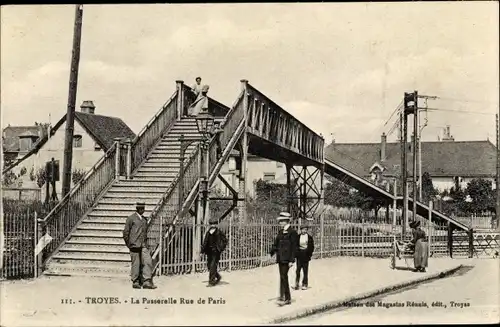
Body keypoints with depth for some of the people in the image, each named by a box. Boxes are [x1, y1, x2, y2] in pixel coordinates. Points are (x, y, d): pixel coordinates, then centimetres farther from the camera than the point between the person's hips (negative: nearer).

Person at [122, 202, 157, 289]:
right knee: (136, 264, 0)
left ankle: (147, 282, -4)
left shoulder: (144, 219, 15)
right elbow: (125, 232, -3)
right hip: (134, 245, -5)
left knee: (148, 262, -6)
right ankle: (135, 282, 12)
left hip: (143, 246, 5)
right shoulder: (131, 218, -3)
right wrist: (129, 244, -2)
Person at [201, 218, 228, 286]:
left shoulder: (219, 233, -6)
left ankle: (211, 282, -6)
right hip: (209, 252, 6)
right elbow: (205, 243, 12)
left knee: (213, 266, -11)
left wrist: (222, 249, -7)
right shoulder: (208, 233, 8)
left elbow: (225, 240, 0)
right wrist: (202, 251, 7)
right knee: (209, 266, 9)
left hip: (216, 252, -6)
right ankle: (218, 277, 30)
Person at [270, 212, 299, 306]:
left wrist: (291, 260, -15)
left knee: (283, 277, -12)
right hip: (280, 258, 8)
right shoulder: (280, 232, 14)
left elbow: (294, 247, -11)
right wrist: (271, 253, 6)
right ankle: (288, 298, 19)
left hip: (286, 259, -8)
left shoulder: (292, 232, -9)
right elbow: (276, 244, 17)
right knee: (283, 277, 11)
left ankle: (283, 298, -11)